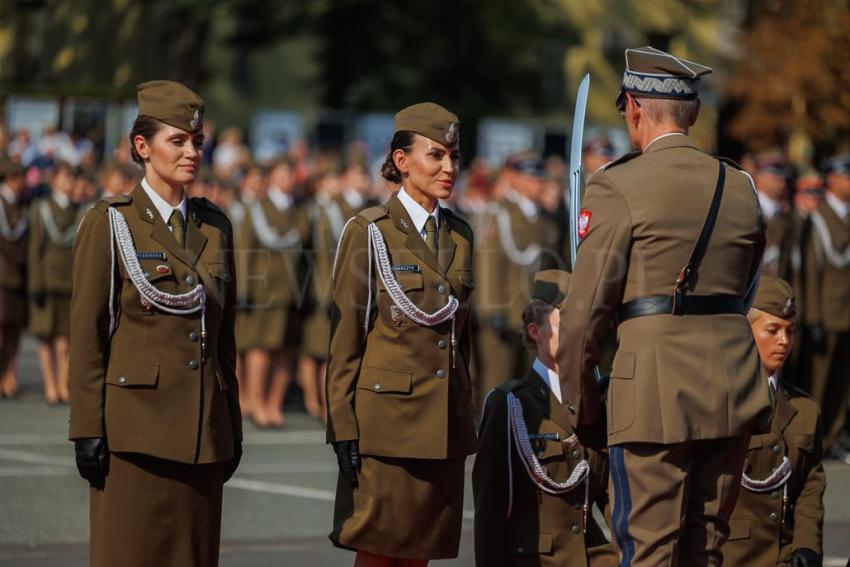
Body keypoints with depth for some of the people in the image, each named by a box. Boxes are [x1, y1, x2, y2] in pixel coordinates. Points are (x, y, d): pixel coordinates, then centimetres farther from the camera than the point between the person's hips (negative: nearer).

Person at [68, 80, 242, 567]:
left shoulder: (215, 227, 12)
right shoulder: (111, 224, -3)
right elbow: (87, 335, -5)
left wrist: (232, 425, 13)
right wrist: (88, 431, -10)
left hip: (202, 432, 5)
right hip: (137, 426, -5)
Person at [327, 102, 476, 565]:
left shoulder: (459, 236, 13)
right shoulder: (369, 233, -5)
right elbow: (344, 339, -6)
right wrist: (344, 431, -11)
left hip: (444, 424, 6)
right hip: (388, 418, -6)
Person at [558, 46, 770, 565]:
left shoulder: (619, 187, -6)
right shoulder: (742, 189, 11)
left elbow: (585, 312, -6)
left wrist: (582, 409, 4)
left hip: (655, 392, -5)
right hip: (734, 396, 5)